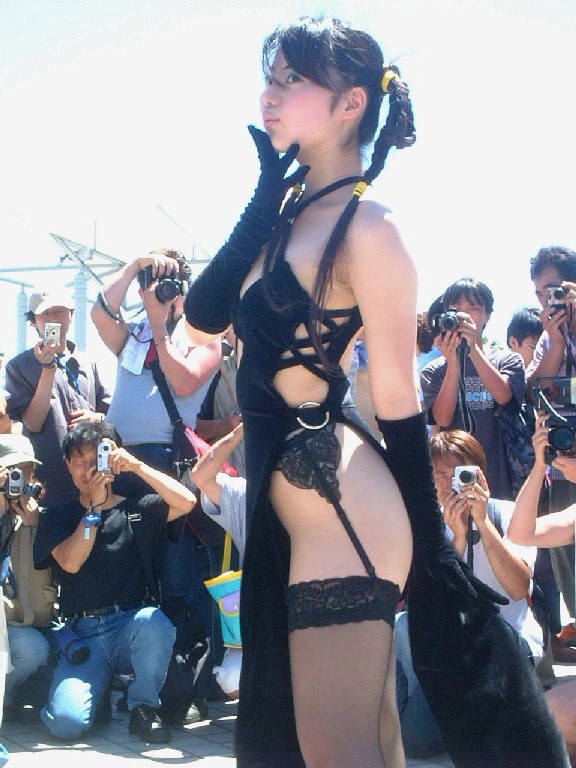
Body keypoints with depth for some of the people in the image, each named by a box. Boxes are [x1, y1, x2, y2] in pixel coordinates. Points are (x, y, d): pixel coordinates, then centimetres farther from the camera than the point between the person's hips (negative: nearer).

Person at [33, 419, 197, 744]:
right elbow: (70, 562, -6)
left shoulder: (138, 510, 10)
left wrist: (137, 466, -10)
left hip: (133, 624, 0)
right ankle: (103, 688, 13)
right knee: (67, 722, -25)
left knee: (153, 620, -38)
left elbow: (186, 501, -8)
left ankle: (144, 706, -11)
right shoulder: (58, 516, 12)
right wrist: (95, 506, -8)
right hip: (83, 635, 0)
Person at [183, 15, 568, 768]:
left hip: (343, 510, -9)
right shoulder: (290, 213, 13)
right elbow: (202, 318, 5)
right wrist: (267, 194, 2)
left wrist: (433, 554, -9)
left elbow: (399, 401, -12)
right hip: (294, 505, 9)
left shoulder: (365, 227, -12)